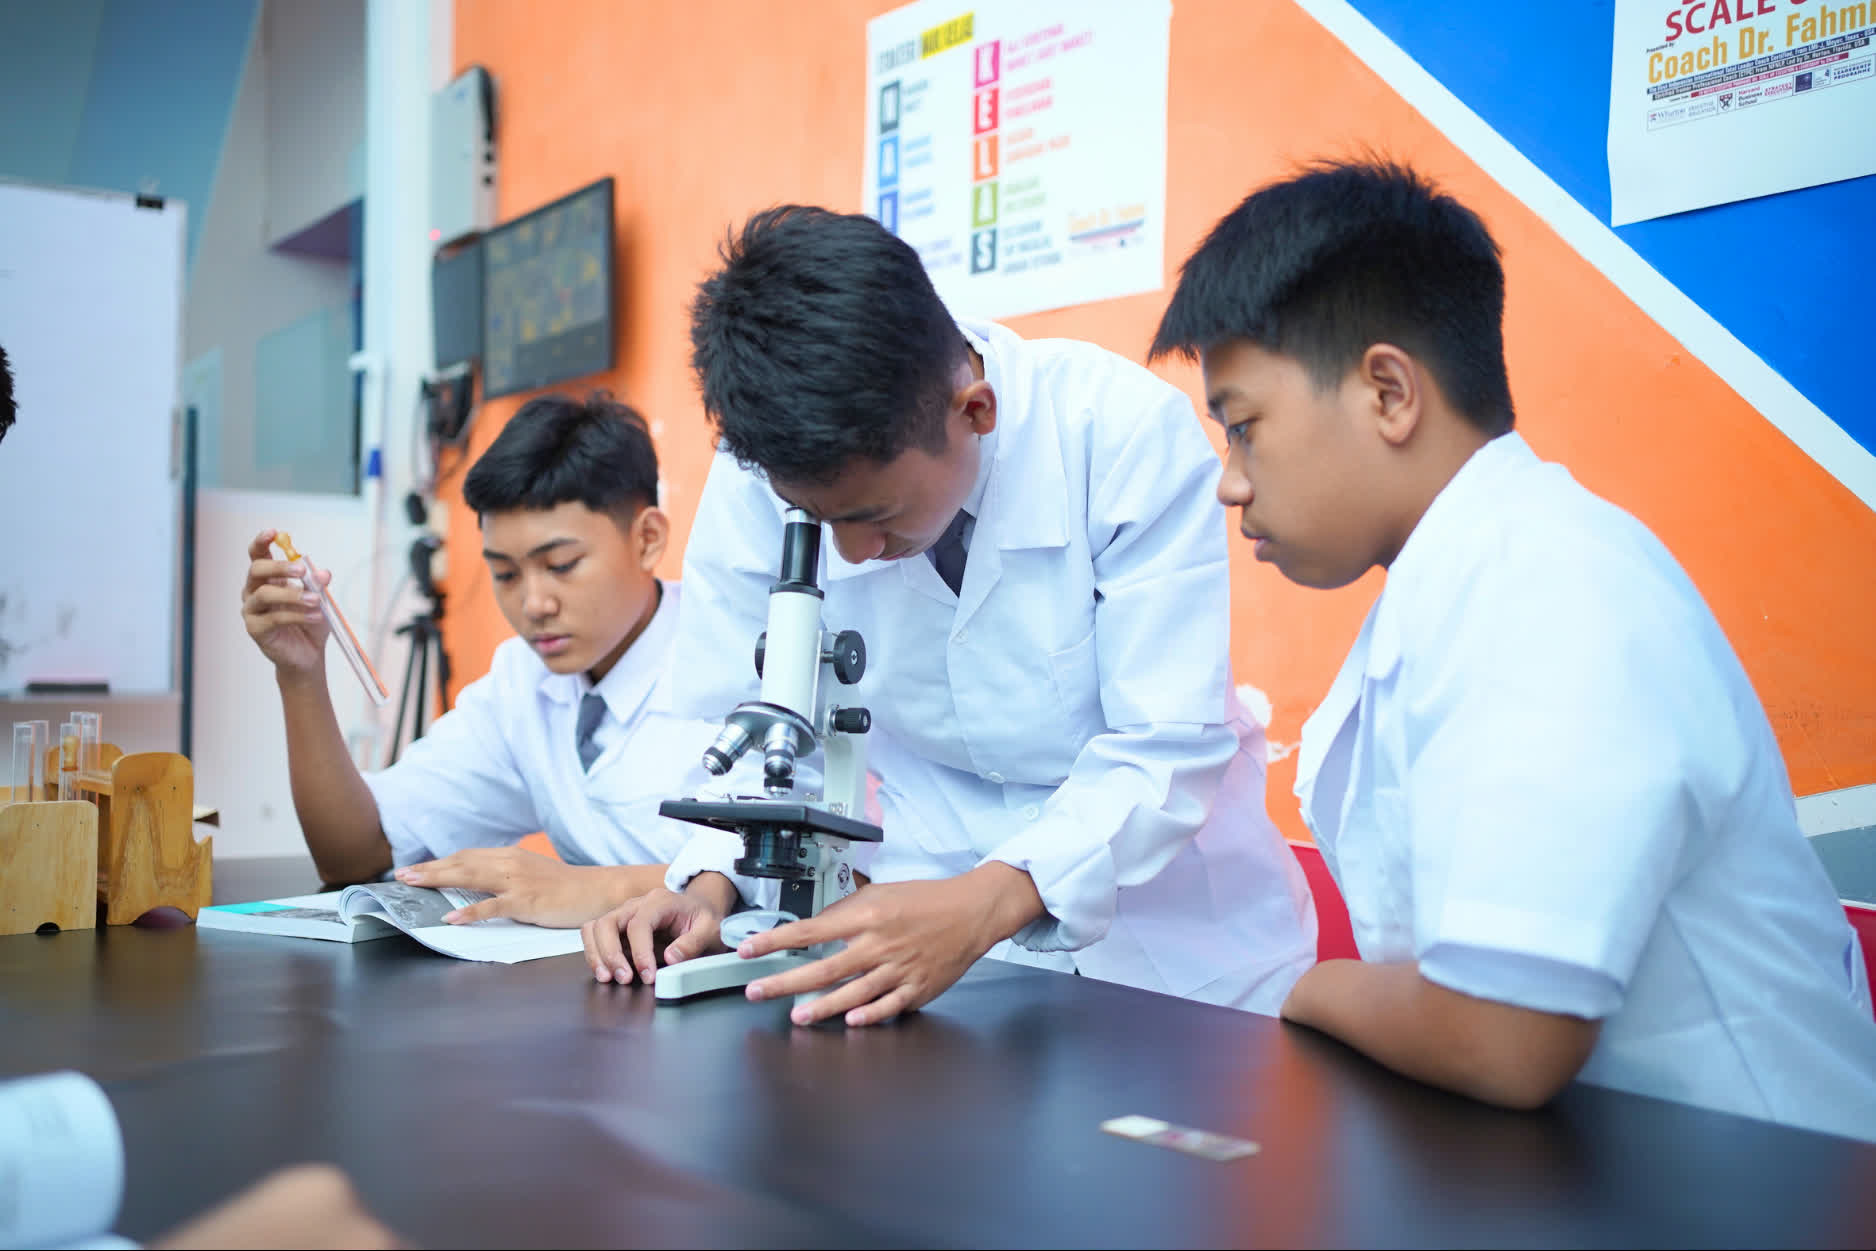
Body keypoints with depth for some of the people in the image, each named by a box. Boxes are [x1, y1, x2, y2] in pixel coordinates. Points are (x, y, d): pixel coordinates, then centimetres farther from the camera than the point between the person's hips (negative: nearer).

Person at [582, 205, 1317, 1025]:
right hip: (942, 909, 2)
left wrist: (983, 904, -33)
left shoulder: (1128, 432, -20)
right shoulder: (758, 473, -12)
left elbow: (1171, 747, -19)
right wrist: (711, 884, -19)